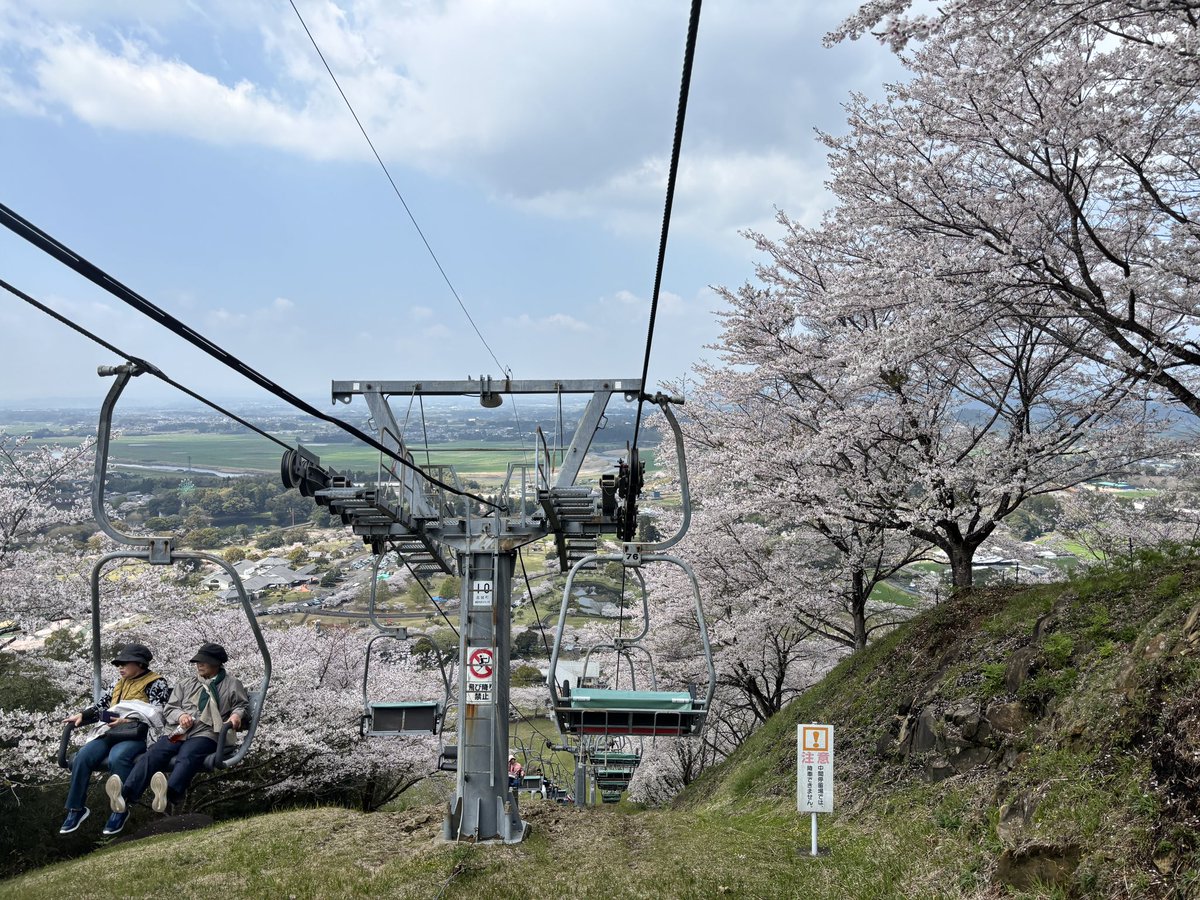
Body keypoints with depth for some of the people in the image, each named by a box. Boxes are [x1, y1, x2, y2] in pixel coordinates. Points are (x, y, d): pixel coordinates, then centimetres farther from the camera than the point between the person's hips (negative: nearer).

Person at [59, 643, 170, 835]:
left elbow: (156, 714, -11)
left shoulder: (156, 684, 0)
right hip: (111, 733, 7)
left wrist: (127, 721, -22)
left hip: (137, 735, -7)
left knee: (117, 758, -36)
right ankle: (76, 808, -7)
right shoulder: (119, 683, 25)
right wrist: (82, 715, 7)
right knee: (83, 756, -19)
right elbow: (102, 705, 26)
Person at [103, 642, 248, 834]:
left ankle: (169, 793, -65)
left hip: (205, 734, -4)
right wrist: (181, 715, 1)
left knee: (186, 757, -37)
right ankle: (125, 798, -45)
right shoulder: (187, 683, 29)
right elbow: (169, 709, 24)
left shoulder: (232, 685, 19)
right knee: (152, 755, -26)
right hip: (178, 732, 4)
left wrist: (237, 714, -7)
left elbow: (241, 705, 18)